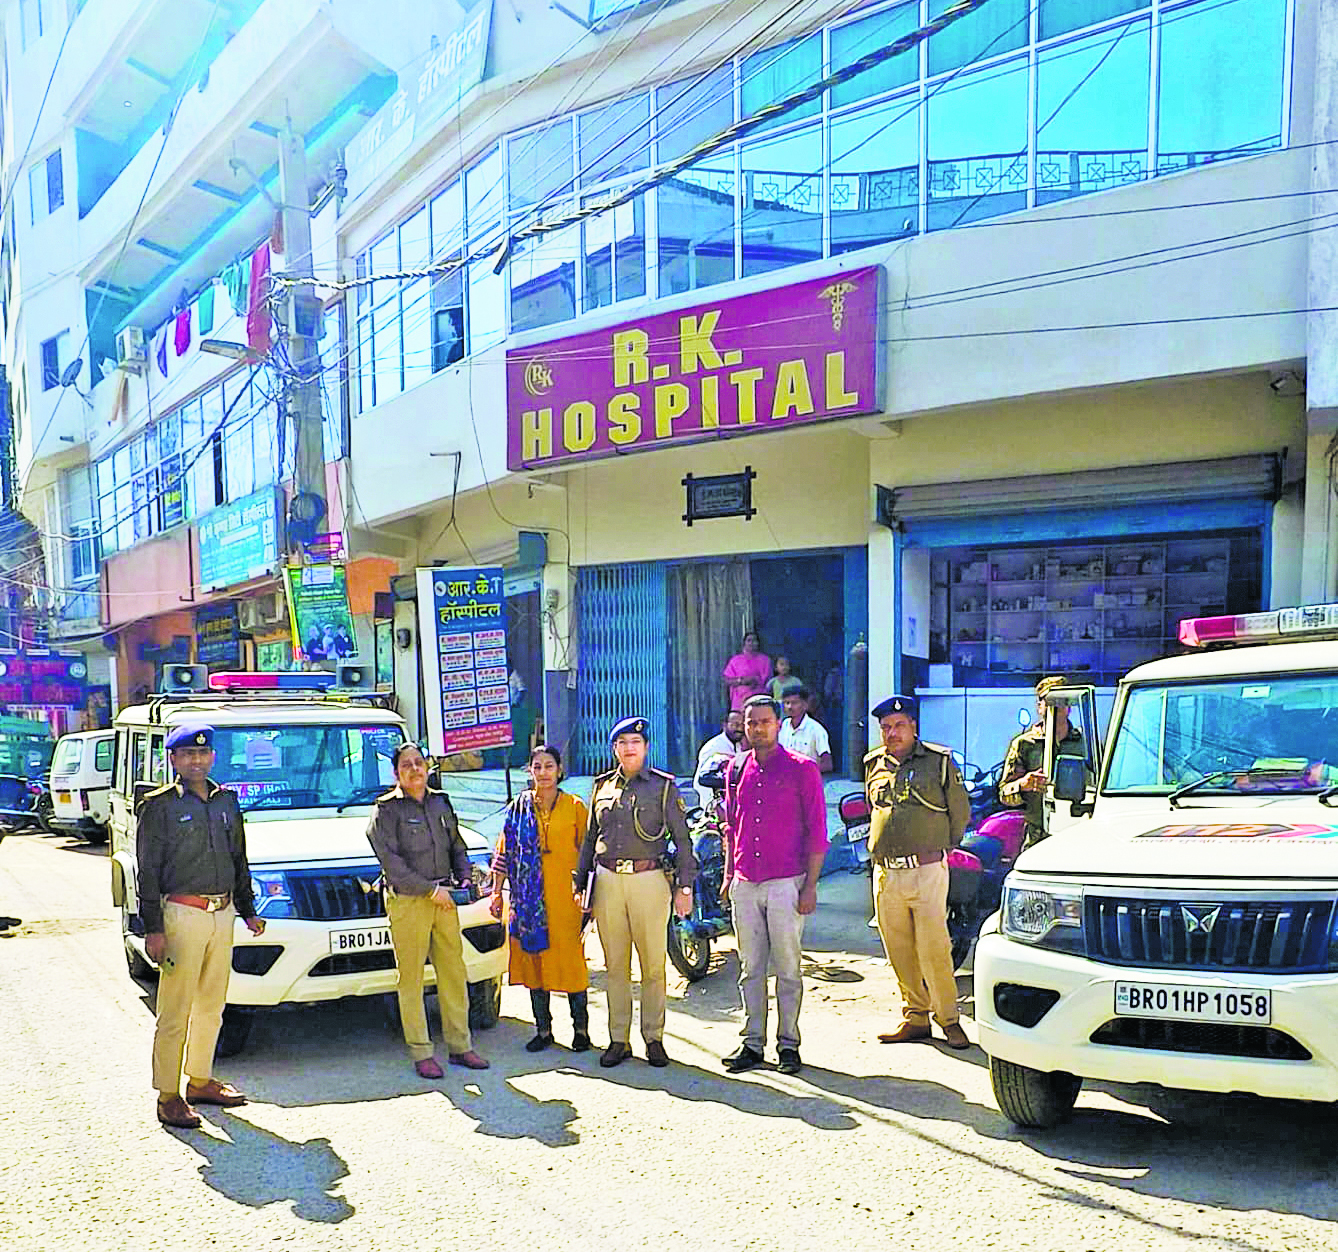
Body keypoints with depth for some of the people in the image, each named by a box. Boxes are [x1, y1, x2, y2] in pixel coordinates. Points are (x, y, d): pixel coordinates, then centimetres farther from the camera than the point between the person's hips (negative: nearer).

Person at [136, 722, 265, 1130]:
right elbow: (148, 871, -6)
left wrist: (248, 911, 18)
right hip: (182, 914, -6)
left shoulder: (226, 801, 11)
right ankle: (168, 1096, 7)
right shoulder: (160, 806, -5)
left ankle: (200, 1081, 27)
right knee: (176, 1011, -2)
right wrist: (153, 928, -11)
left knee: (212, 1004, 14)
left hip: (223, 914, 6)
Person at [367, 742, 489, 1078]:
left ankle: (459, 1045, 18)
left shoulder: (441, 803, 13)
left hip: (443, 899, 5)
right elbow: (391, 862, -12)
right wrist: (431, 890, -15)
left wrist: (463, 878, 5)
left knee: (454, 973, 8)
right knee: (411, 980, 1)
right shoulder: (387, 810, -4)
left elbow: (457, 846, 23)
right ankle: (421, 1054, 10)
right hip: (407, 902, -5)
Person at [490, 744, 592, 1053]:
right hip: (529, 899, 2)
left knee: (571, 960, 0)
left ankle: (581, 1028, 13)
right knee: (534, 960, 5)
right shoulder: (518, 808, 8)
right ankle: (543, 1030, 17)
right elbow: (505, 852, 11)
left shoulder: (575, 807, 2)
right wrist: (497, 892, 7)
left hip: (566, 897, -2)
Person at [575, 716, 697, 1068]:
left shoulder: (663, 786, 3)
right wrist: (580, 884, 14)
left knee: (653, 966, 2)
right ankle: (618, 1040, 16)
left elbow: (682, 839, 2)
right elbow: (589, 840, 19)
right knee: (615, 966, 7)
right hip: (607, 881, 3)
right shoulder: (601, 786, 13)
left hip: (649, 879, -3)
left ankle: (654, 1038, 14)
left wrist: (684, 886, -4)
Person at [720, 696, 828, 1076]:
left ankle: (788, 1043, 13)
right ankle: (752, 1043, 18)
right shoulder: (736, 770, 11)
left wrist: (810, 886, -9)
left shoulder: (802, 769, -3)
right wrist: (728, 876, 14)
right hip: (745, 884, 4)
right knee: (750, 969, 9)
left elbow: (817, 831, -4)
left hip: (785, 884, -4)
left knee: (787, 969, 2)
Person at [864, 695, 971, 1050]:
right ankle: (915, 1017, 19)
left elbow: (960, 810, 8)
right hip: (885, 874, 4)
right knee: (899, 951, 8)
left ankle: (949, 1019, 8)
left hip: (927, 870, -4)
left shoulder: (938, 761, 0)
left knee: (934, 948, -5)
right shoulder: (873, 765, 12)